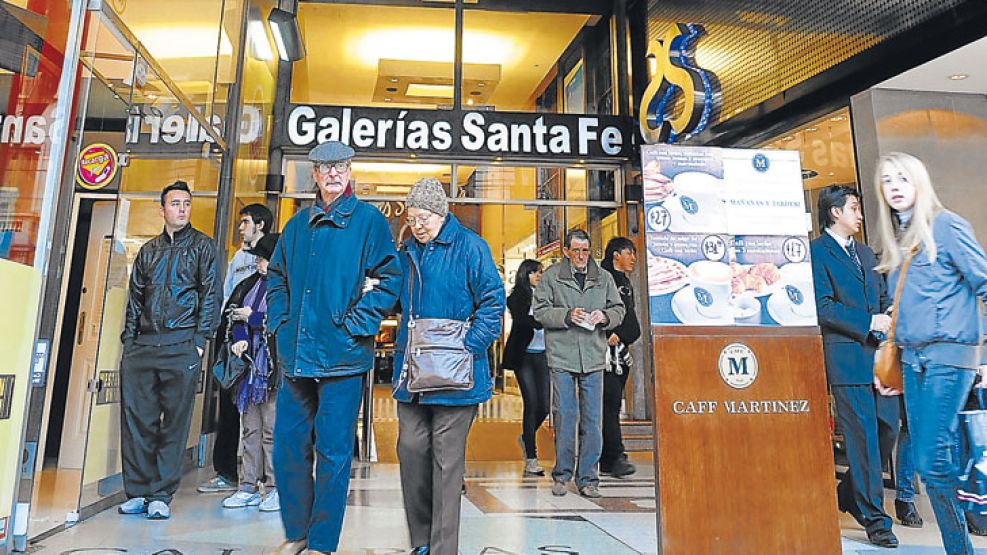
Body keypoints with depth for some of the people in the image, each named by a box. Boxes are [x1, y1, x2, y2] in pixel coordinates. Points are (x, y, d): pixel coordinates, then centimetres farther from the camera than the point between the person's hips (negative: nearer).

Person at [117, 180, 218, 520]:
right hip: (143, 346, 4)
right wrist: (129, 339, 8)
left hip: (181, 345, -4)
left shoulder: (201, 245, 6)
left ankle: (161, 496, 7)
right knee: (136, 418, 3)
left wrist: (200, 339, -9)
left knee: (174, 421, -1)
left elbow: (210, 294, -1)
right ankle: (138, 492, 14)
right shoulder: (148, 250, 19)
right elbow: (135, 298, 18)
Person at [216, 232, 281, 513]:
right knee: (250, 429, 10)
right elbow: (231, 313, 16)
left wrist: (252, 317, -5)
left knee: (272, 429, -4)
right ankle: (249, 487, 17)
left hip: (273, 367, -7)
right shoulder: (250, 284, 17)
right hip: (248, 363, 7)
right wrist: (238, 339, -2)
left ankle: (275, 488, 5)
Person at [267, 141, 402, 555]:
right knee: (288, 446, 11)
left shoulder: (368, 220, -1)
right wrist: (280, 323, 9)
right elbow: (277, 279, 22)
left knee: (333, 452, 3)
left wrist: (354, 324, -12)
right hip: (296, 354, 5)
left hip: (342, 355, -5)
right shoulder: (298, 224, 15)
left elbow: (389, 279, -7)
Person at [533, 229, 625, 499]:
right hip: (562, 356, -2)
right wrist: (567, 315, -14)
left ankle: (587, 478, 15)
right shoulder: (551, 276, 4)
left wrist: (604, 316, -5)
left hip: (593, 357, 3)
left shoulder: (603, 278, 12)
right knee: (564, 415, 0)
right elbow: (540, 310, 0)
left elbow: (619, 309, 16)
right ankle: (562, 474, 15)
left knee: (592, 419, 4)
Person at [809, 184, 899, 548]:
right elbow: (823, 308, -13)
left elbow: (883, 300, 24)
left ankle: (849, 495, 27)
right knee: (862, 435, -3)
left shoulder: (865, 253, 21)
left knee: (888, 427, 8)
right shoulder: (817, 252, -5)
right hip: (846, 356, -7)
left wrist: (888, 323, 4)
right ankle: (873, 518, 8)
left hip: (877, 354, 8)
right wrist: (868, 323, -14)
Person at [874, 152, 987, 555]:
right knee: (930, 462, 9)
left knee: (933, 460, -11)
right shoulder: (896, 239, 14)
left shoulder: (945, 226, -5)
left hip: (949, 356, -7)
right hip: (912, 360, 7)